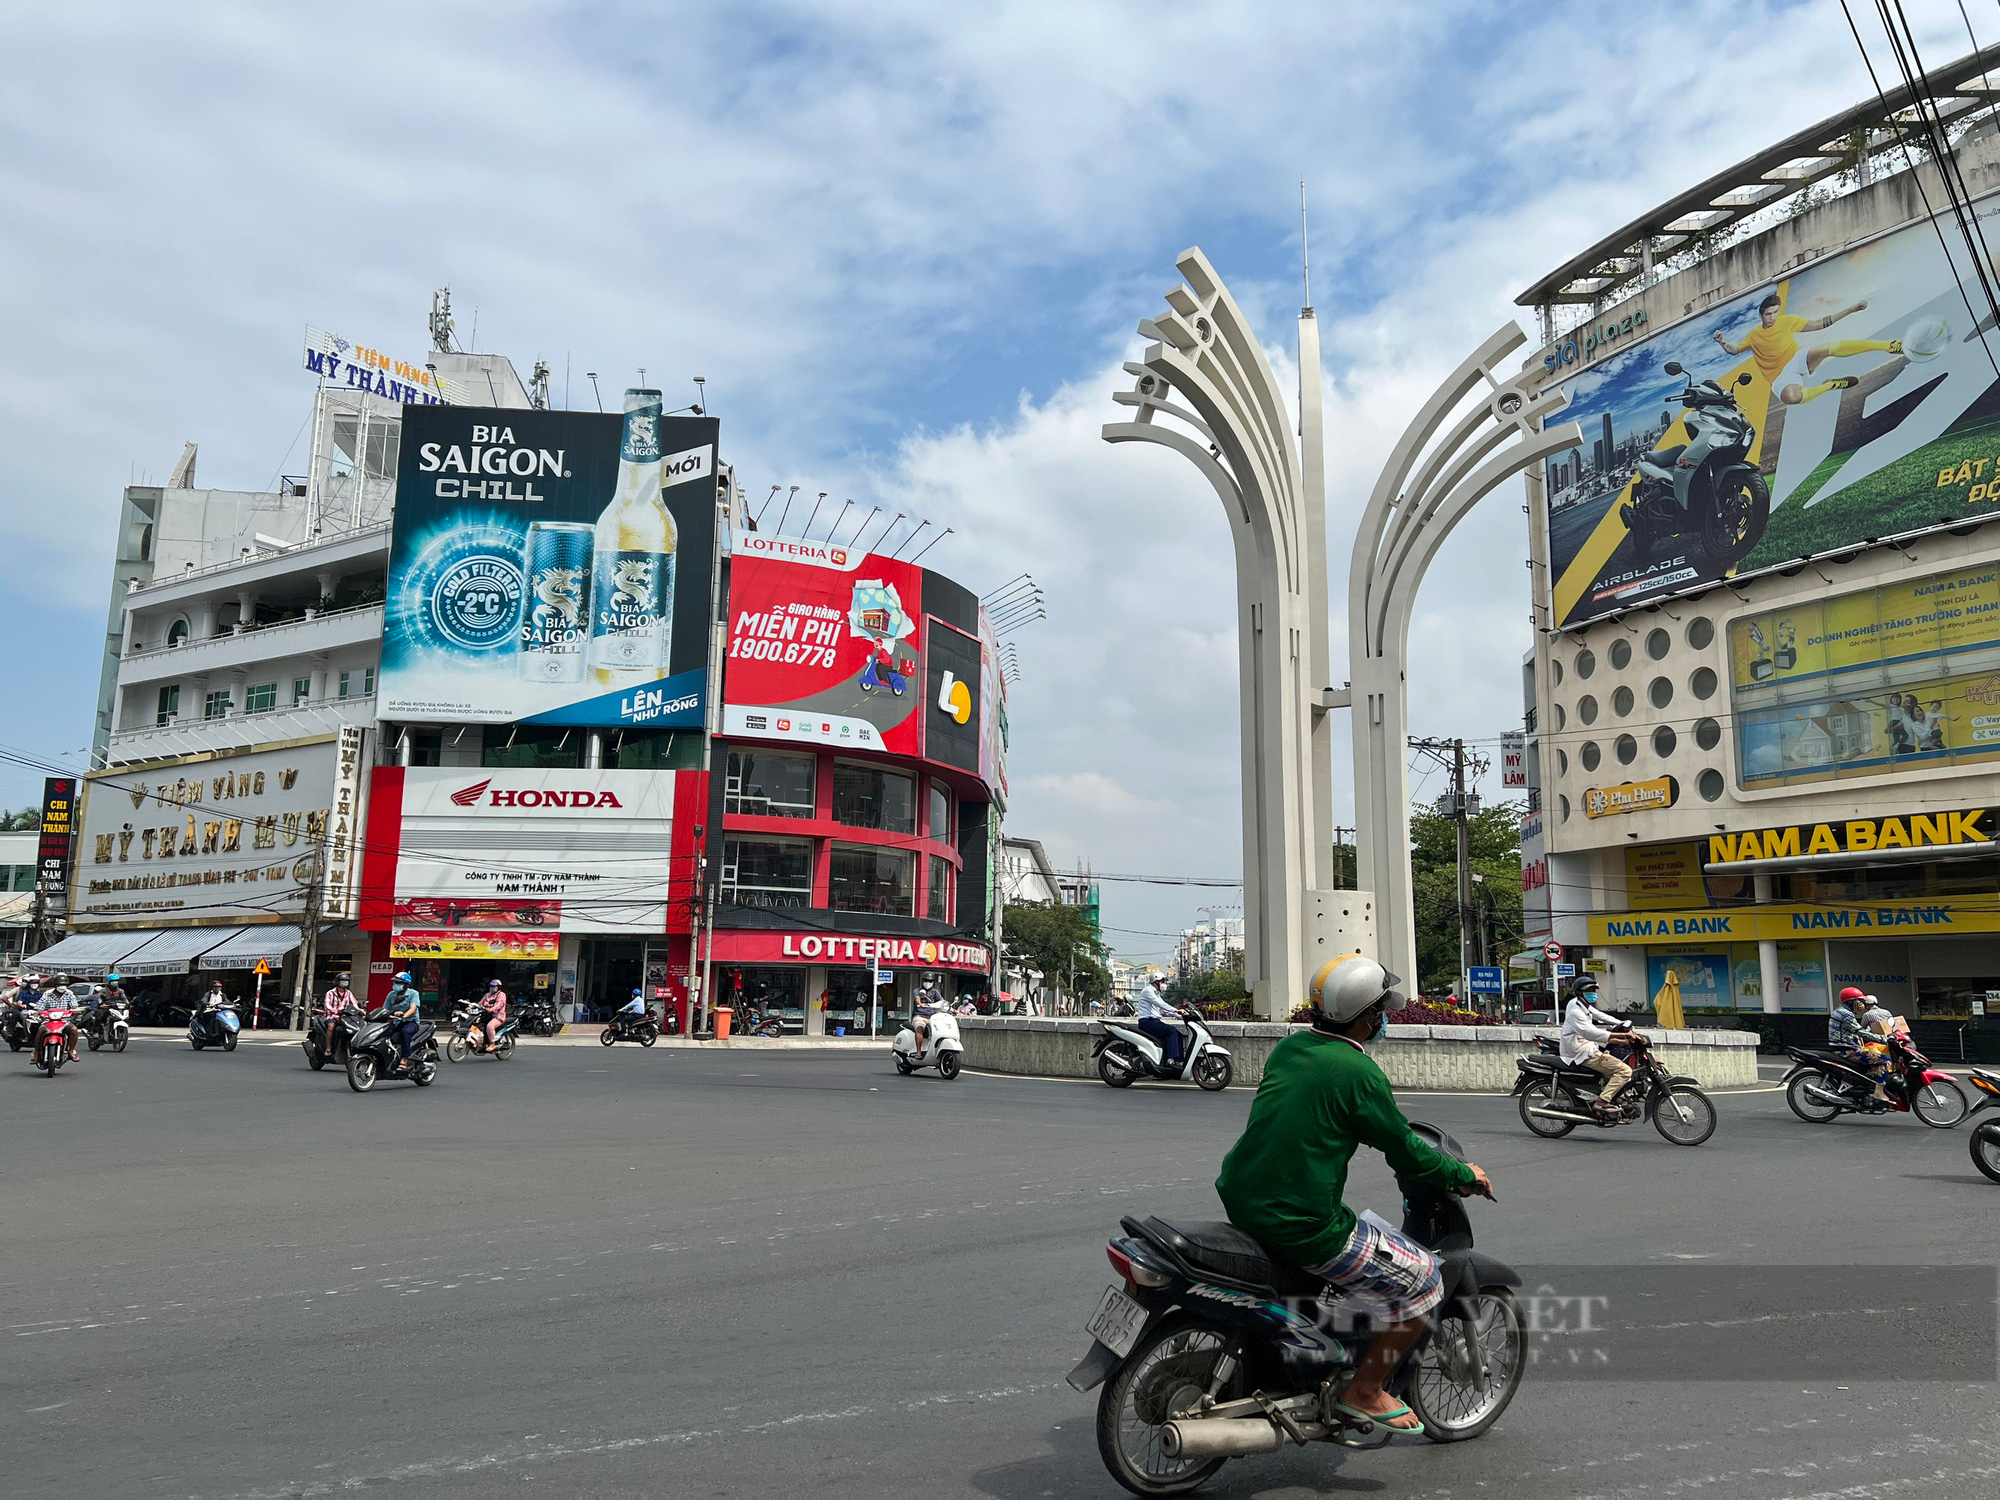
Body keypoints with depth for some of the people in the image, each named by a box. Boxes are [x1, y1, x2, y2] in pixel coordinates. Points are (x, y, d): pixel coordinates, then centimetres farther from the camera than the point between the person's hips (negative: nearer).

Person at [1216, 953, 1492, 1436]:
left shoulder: (1288, 1047, 9)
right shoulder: (1360, 1073, -15)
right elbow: (1406, 1153, -6)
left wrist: (1389, 1129, 37)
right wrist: (1464, 1174, 12)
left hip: (1240, 1200, 8)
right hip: (1300, 1227, -8)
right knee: (1421, 1279, 5)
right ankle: (1364, 1390, 14)